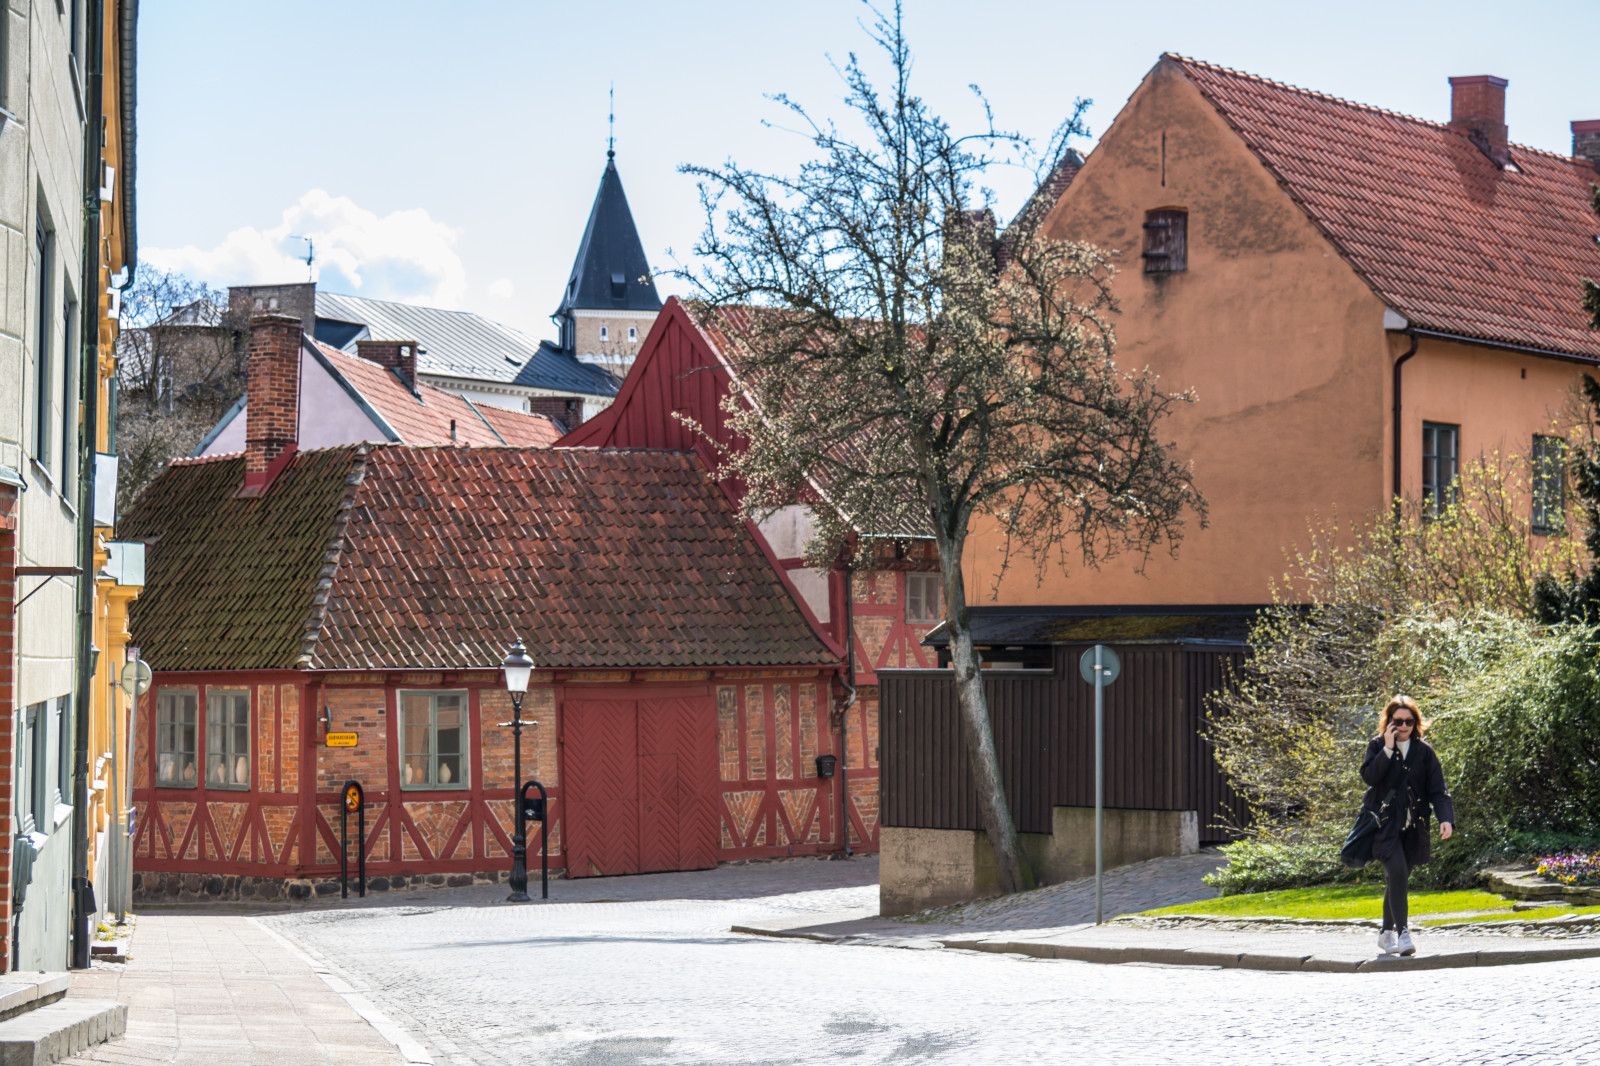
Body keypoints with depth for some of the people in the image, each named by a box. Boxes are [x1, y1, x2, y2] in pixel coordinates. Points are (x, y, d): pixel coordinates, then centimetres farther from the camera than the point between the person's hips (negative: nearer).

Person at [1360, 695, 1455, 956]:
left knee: (1397, 880, 10)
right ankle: (1402, 933, -23)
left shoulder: (1424, 751, 6)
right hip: (1385, 824, -3)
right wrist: (1388, 749, -18)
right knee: (1397, 873, -20)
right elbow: (1369, 776, -14)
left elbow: (1438, 790, 1)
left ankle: (1387, 933, 26)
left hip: (1413, 826, 3)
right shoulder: (1377, 746, 2)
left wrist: (1446, 818, -14)